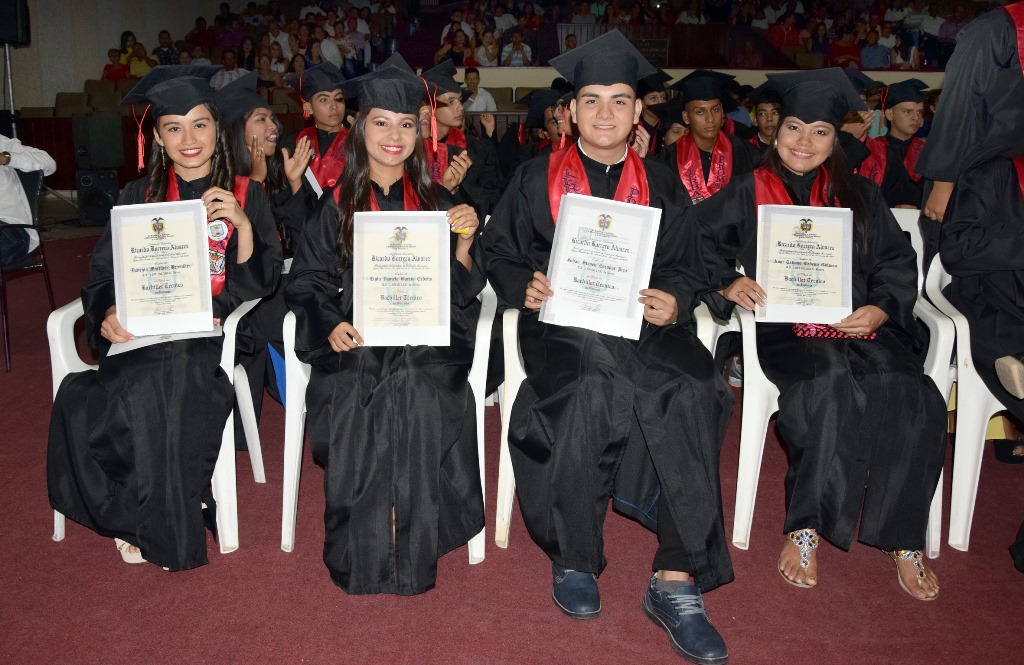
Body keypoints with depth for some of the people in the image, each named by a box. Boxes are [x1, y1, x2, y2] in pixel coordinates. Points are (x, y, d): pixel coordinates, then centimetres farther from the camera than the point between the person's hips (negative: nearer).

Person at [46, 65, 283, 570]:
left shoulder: (245, 194, 9)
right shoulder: (138, 197, 14)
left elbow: (262, 283, 1)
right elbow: (103, 276, 9)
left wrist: (242, 223, -15)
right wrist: (109, 313, -12)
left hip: (214, 332, -1)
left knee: (175, 375, -33)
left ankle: (159, 528, -13)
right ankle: (144, 517, -9)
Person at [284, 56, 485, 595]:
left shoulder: (436, 201, 12)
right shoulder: (337, 205, 11)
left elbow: (463, 288, 9)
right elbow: (307, 281, 8)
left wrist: (465, 242, -11)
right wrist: (329, 324, -11)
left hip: (425, 338, 0)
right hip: (356, 341, 0)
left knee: (420, 394, -31)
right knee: (358, 400, -30)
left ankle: (414, 558, -16)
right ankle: (363, 560, -13)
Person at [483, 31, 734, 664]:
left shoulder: (660, 183, 17)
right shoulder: (537, 178, 13)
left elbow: (689, 267, 14)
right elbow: (500, 253, 12)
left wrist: (675, 301, -8)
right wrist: (524, 287, -9)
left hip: (644, 321, 2)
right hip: (562, 322, -1)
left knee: (689, 392, -30)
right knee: (588, 390, -35)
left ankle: (676, 581, -23)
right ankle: (573, 559, -14)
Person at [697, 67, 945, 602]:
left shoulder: (860, 196, 18)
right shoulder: (748, 193, 13)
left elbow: (898, 263, 13)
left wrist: (881, 308, -6)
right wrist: (725, 284, -12)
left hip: (861, 326, 3)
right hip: (786, 331, -2)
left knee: (913, 398, -28)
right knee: (830, 385, -35)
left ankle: (902, 539, -14)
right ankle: (805, 528, -22)